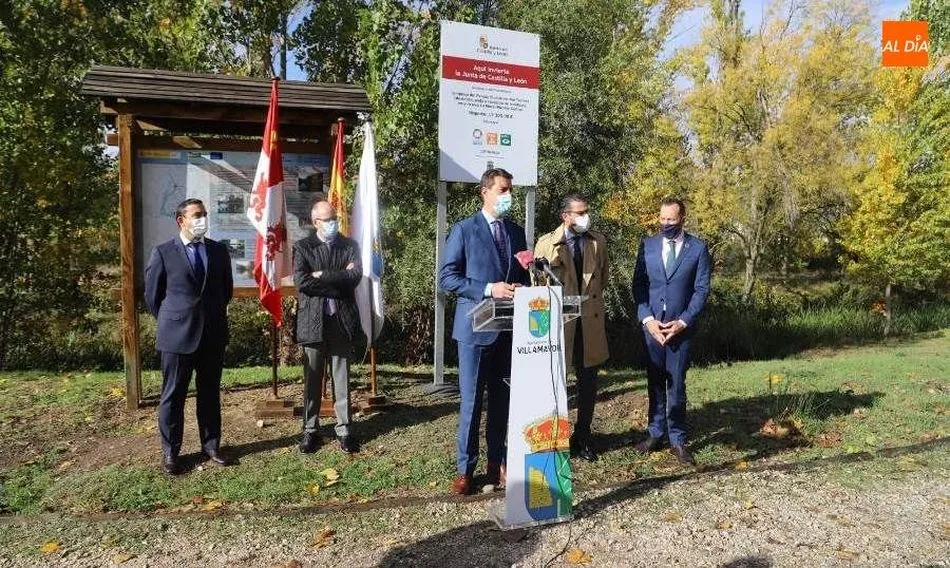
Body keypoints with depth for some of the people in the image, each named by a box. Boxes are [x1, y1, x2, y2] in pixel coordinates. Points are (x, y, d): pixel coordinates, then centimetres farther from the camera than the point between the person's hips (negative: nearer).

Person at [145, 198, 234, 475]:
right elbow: (152, 295, 3)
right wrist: (170, 322, 8)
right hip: (177, 335, -3)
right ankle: (170, 452, 20)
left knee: (210, 394, 12)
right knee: (173, 396, 6)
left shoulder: (219, 250, 6)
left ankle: (211, 445, 25)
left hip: (213, 335, 3)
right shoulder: (163, 252, -4)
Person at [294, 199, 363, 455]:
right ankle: (310, 429, 20)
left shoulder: (350, 246, 7)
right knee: (312, 378, 8)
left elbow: (355, 277, -9)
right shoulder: (303, 247, 3)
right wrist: (338, 280, -10)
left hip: (342, 319, 1)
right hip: (313, 320, 0)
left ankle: (344, 428, 16)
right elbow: (301, 282, -11)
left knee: (341, 377, 7)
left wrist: (322, 276, -11)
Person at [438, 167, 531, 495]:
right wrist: (488, 290, -18)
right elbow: (447, 278, -9)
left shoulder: (516, 232, 13)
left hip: (509, 328, 5)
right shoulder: (464, 230, -3)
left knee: (502, 399, 11)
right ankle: (465, 468, 13)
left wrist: (520, 292, -3)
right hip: (476, 326, -5)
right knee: (471, 400, 0)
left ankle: (497, 462, 25)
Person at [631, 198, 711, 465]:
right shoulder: (648, 245, 6)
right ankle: (656, 433, 21)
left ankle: (677, 439, 11)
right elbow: (638, 284, 4)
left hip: (681, 325, -2)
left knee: (676, 383, 0)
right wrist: (647, 319, -7)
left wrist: (683, 322, -9)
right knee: (655, 381, 9)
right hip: (651, 324, 2)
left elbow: (701, 289, -1)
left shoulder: (698, 248, 1)